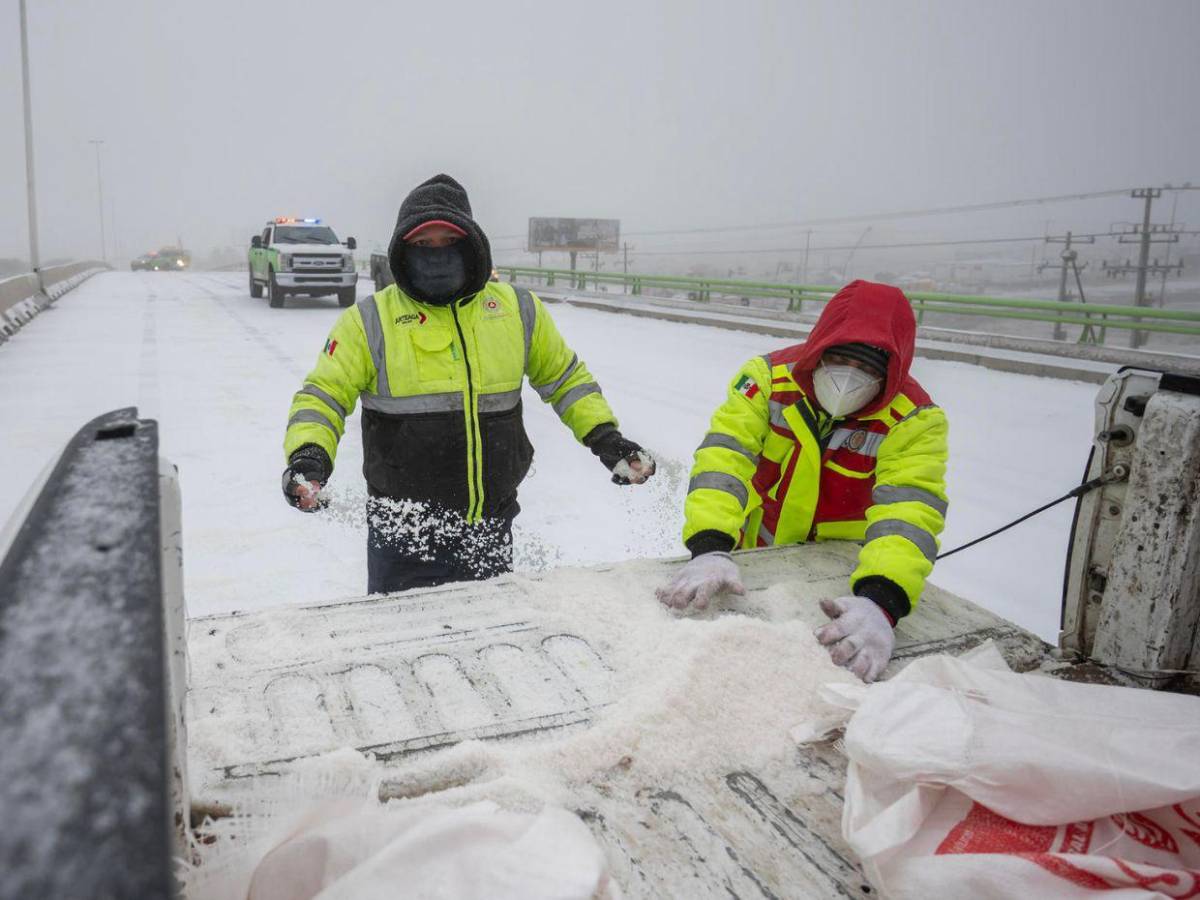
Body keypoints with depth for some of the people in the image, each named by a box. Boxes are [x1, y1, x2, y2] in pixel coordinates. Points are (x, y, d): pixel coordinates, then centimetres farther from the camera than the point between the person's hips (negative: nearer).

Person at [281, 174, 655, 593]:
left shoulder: (517, 309, 3)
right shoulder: (369, 321, -5)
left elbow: (565, 376, 15)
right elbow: (323, 394, -2)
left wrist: (605, 437, 4)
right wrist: (309, 454, -21)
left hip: (491, 530, 3)